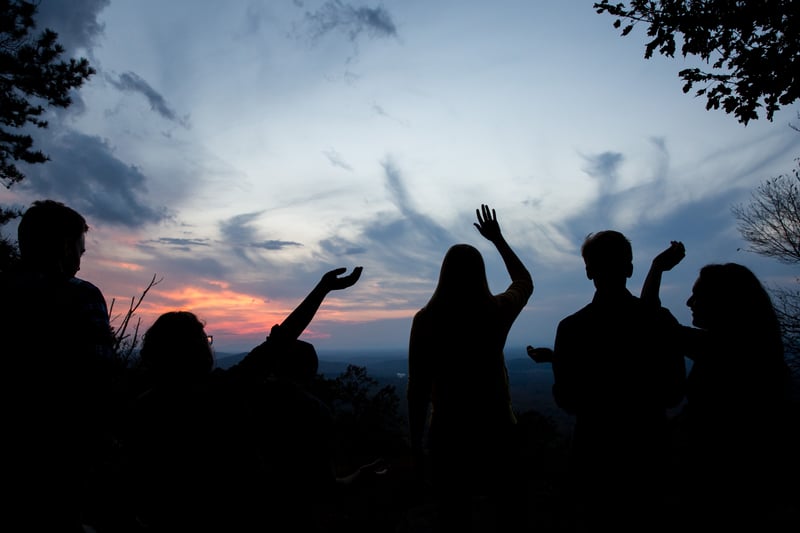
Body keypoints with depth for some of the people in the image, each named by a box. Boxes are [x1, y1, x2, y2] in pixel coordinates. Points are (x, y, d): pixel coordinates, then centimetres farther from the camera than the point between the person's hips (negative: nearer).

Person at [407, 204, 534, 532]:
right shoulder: (497, 311, -6)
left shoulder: (426, 319, -11)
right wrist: (497, 239, 23)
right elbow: (525, 281, 17)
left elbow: (418, 387, -9)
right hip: (497, 430, 2)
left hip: (449, 434, -2)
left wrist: (416, 443, 1)